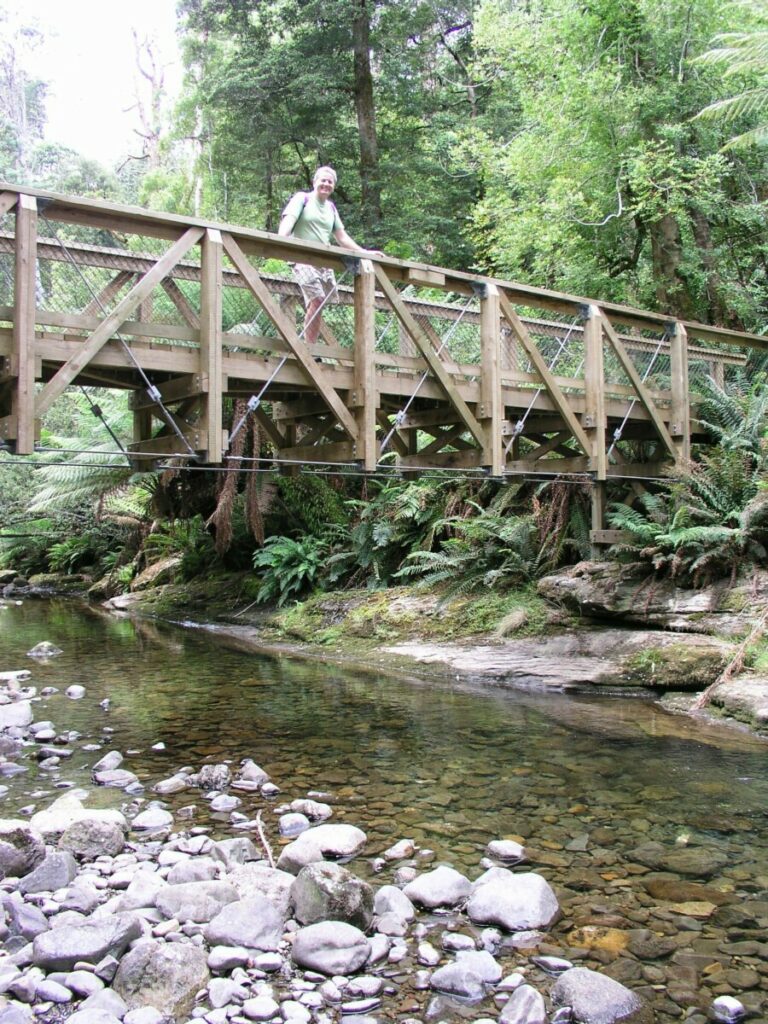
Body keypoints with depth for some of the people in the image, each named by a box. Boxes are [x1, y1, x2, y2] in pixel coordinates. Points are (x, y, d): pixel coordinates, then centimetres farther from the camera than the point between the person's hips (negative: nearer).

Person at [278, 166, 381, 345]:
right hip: (304, 259, -6)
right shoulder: (302, 198, 4)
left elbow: (342, 237, 23)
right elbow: (288, 220, -11)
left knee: (322, 303, -5)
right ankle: (310, 348, -18)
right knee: (317, 300, -22)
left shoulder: (331, 207, 22)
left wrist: (365, 253, 17)